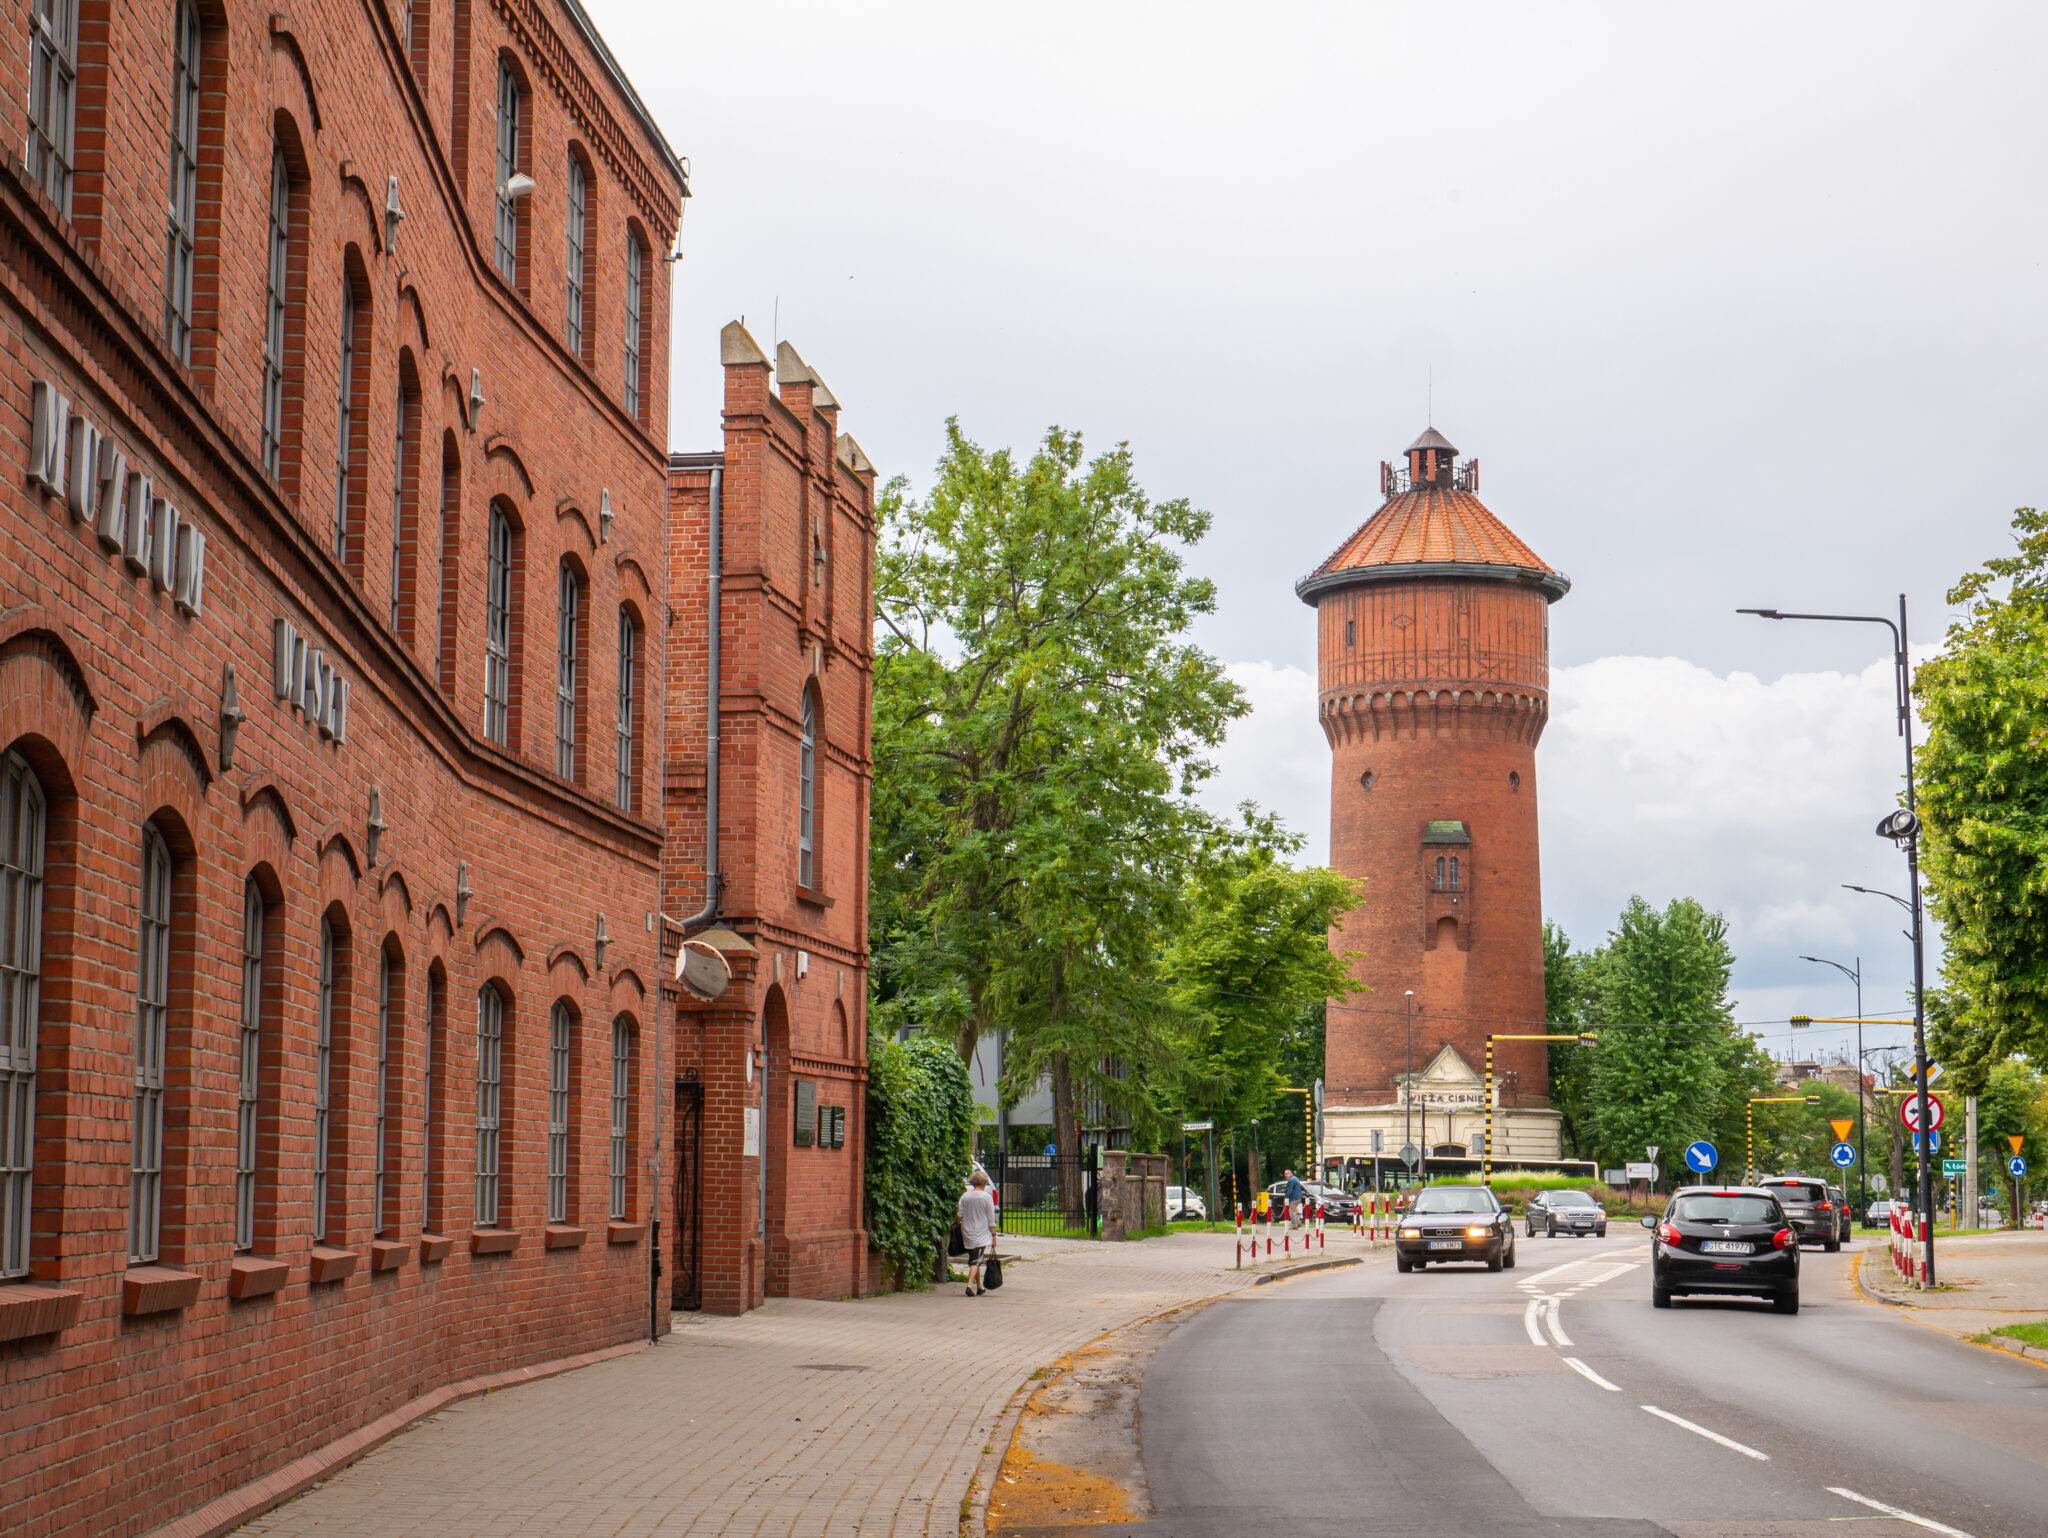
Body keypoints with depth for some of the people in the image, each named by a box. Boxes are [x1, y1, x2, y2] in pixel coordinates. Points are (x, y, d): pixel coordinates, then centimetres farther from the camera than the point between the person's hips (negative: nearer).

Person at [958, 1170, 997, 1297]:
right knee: (976, 1261, -8)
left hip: (968, 1234, 4)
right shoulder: (987, 1197, -6)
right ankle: (970, 1284, -26)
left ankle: (979, 1287, 25)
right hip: (982, 1235, -4)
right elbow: (991, 1220, -5)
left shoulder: (964, 1197, 3)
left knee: (973, 1261, 15)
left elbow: (960, 1216, 4)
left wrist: (962, 1233, 17)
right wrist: (994, 1235, 1)